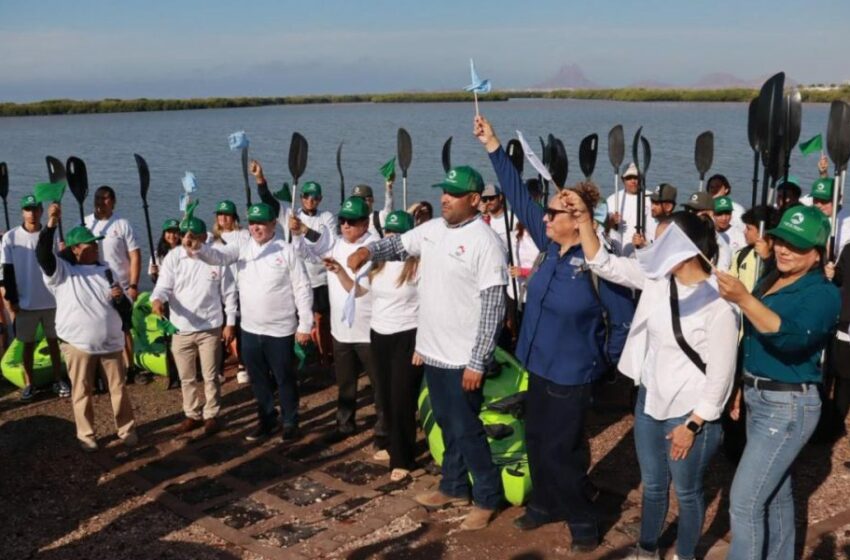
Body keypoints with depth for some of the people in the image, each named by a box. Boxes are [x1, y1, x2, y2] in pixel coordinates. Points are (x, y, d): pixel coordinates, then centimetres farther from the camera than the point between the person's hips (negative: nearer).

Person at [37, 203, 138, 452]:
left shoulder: (106, 271, 10)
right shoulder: (62, 271, -1)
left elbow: (126, 311, 10)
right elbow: (43, 255, -22)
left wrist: (120, 298, -13)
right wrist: (51, 223, -30)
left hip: (110, 343, 3)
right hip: (77, 343, -3)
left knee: (118, 388, 7)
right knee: (82, 392, 5)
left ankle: (126, 429, 20)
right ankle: (86, 434, 19)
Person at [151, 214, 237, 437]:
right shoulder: (173, 257, -5)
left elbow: (229, 293, 0)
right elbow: (164, 286, -10)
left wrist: (230, 323, -1)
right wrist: (157, 299, -33)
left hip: (210, 328, -2)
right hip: (180, 329, 2)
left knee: (211, 376, 8)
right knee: (186, 377, 14)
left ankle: (211, 415, 25)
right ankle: (193, 415, 30)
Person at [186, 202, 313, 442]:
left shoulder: (287, 251, -9)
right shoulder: (242, 245, 2)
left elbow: (303, 289, -7)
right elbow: (219, 255, -15)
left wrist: (305, 325, -8)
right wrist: (199, 248, -38)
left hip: (280, 330, -4)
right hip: (250, 329, 4)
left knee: (285, 379, 8)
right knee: (258, 380, 17)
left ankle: (290, 422, 27)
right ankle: (267, 420, 35)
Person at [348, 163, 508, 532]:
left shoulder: (485, 242, -19)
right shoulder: (433, 229, 4)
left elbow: (493, 308, -20)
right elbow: (399, 244, 19)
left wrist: (477, 362, -21)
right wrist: (367, 250, -5)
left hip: (463, 358, -7)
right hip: (434, 350, 8)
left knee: (466, 430, 3)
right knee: (447, 425, 20)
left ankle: (488, 497, 20)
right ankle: (454, 487, 36)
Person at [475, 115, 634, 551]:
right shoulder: (550, 246, -2)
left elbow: (624, 320, -12)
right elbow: (519, 197, 1)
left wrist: (607, 364, -3)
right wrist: (493, 146, -1)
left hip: (571, 374, -7)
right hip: (539, 366, 7)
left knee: (561, 449, 4)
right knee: (537, 441, 18)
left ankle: (581, 520, 25)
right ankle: (544, 504, 39)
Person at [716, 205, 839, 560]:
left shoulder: (823, 294, -15)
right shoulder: (768, 282, 8)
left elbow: (792, 337, -33)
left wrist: (743, 300, -42)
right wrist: (743, 386, 17)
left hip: (788, 406, -8)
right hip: (758, 399, 8)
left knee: (744, 500, -8)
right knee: (775, 492, 21)